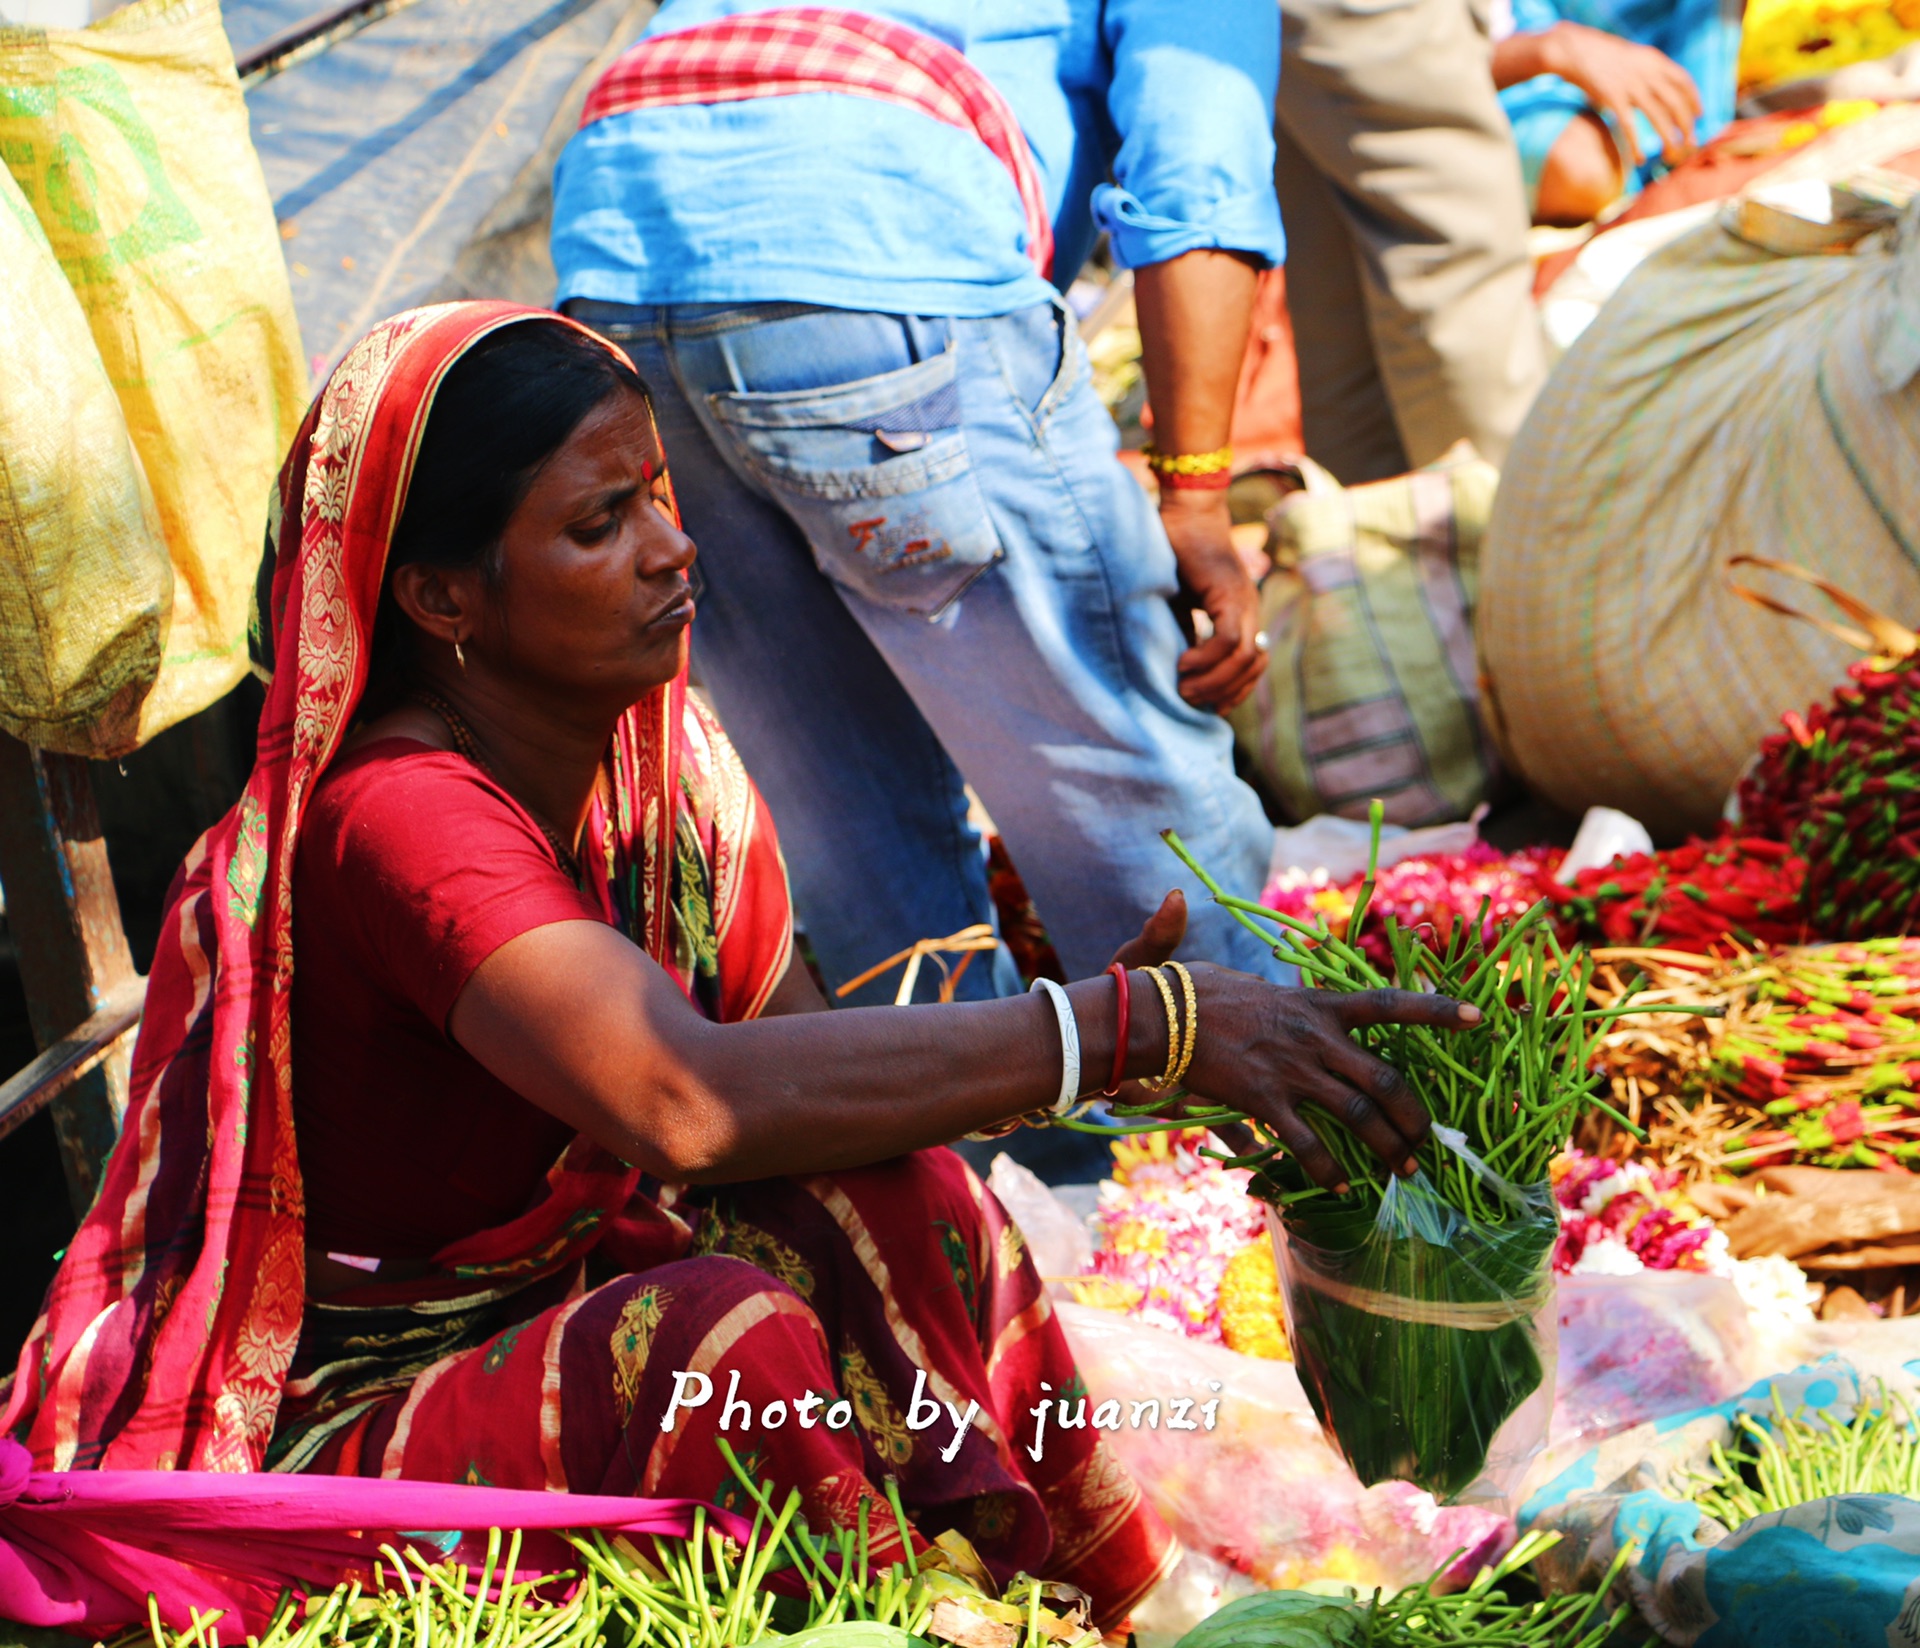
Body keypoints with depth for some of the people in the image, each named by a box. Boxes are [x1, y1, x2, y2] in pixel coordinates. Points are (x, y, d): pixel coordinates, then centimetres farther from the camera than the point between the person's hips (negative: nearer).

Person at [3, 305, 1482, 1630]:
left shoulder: (667, 757, -1)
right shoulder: (399, 817, -27)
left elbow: (812, 1071, -3)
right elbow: (692, 1102, -43)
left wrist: (1114, 1019, -20)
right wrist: (1138, 1026, -43)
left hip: (565, 1329, 7)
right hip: (324, 1434, -7)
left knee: (887, 1192, -19)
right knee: (726, 1332, -33)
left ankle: (1119, 1620, -9)